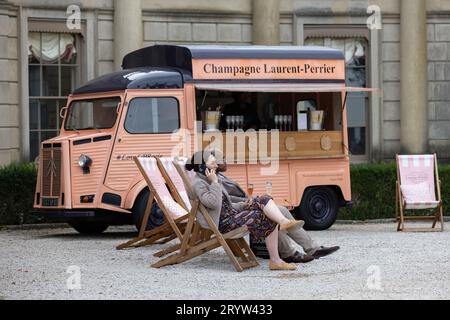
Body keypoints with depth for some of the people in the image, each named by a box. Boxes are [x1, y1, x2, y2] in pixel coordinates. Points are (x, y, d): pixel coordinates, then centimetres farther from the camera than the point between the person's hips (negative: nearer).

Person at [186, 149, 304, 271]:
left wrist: (242, 205, 9)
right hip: (222, 223, -10)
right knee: (268, 220, -20)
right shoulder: (198, 184, -10)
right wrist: (214, 183, -18)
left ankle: (284, 222, -34)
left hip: (231, 215, 10)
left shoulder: (207, 181, 22)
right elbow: (213, 203, -26)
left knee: (263, 200, -11)